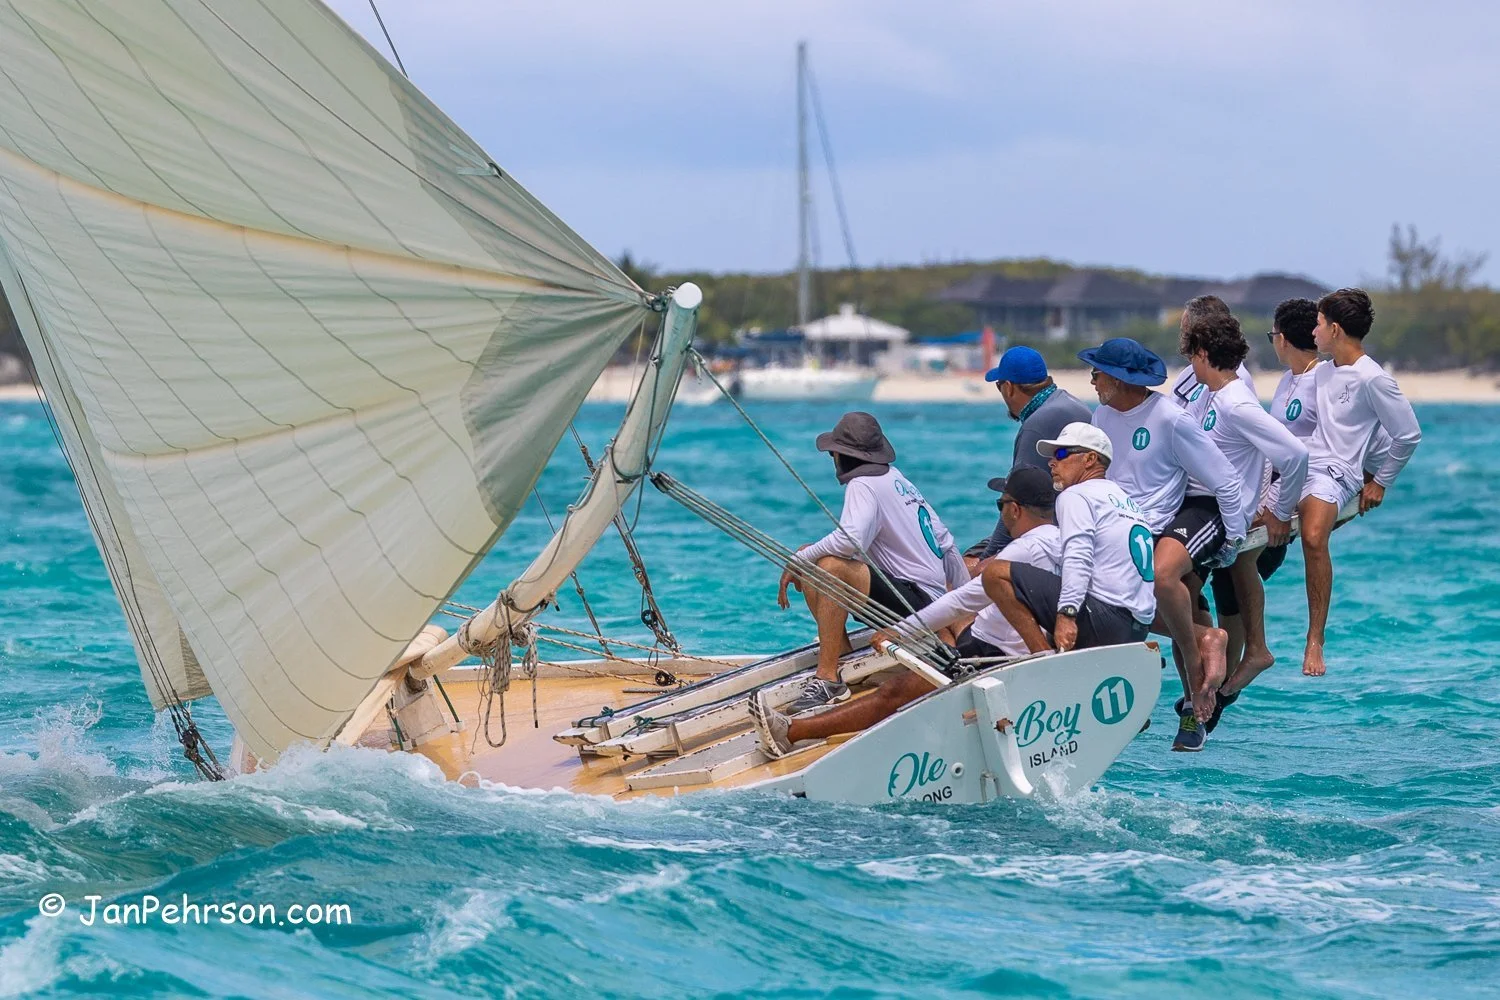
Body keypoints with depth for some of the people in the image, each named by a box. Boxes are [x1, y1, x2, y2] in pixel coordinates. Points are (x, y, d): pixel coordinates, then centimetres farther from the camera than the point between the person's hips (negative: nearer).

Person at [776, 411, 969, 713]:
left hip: (915, 599, -10)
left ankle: (828, 678, -32)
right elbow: (945, 544, 22)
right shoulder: (897, 478, 18)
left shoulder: (864, 485, -11)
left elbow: (851, 539, -31)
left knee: (830, 567, -30)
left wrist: (798, 560, -17)